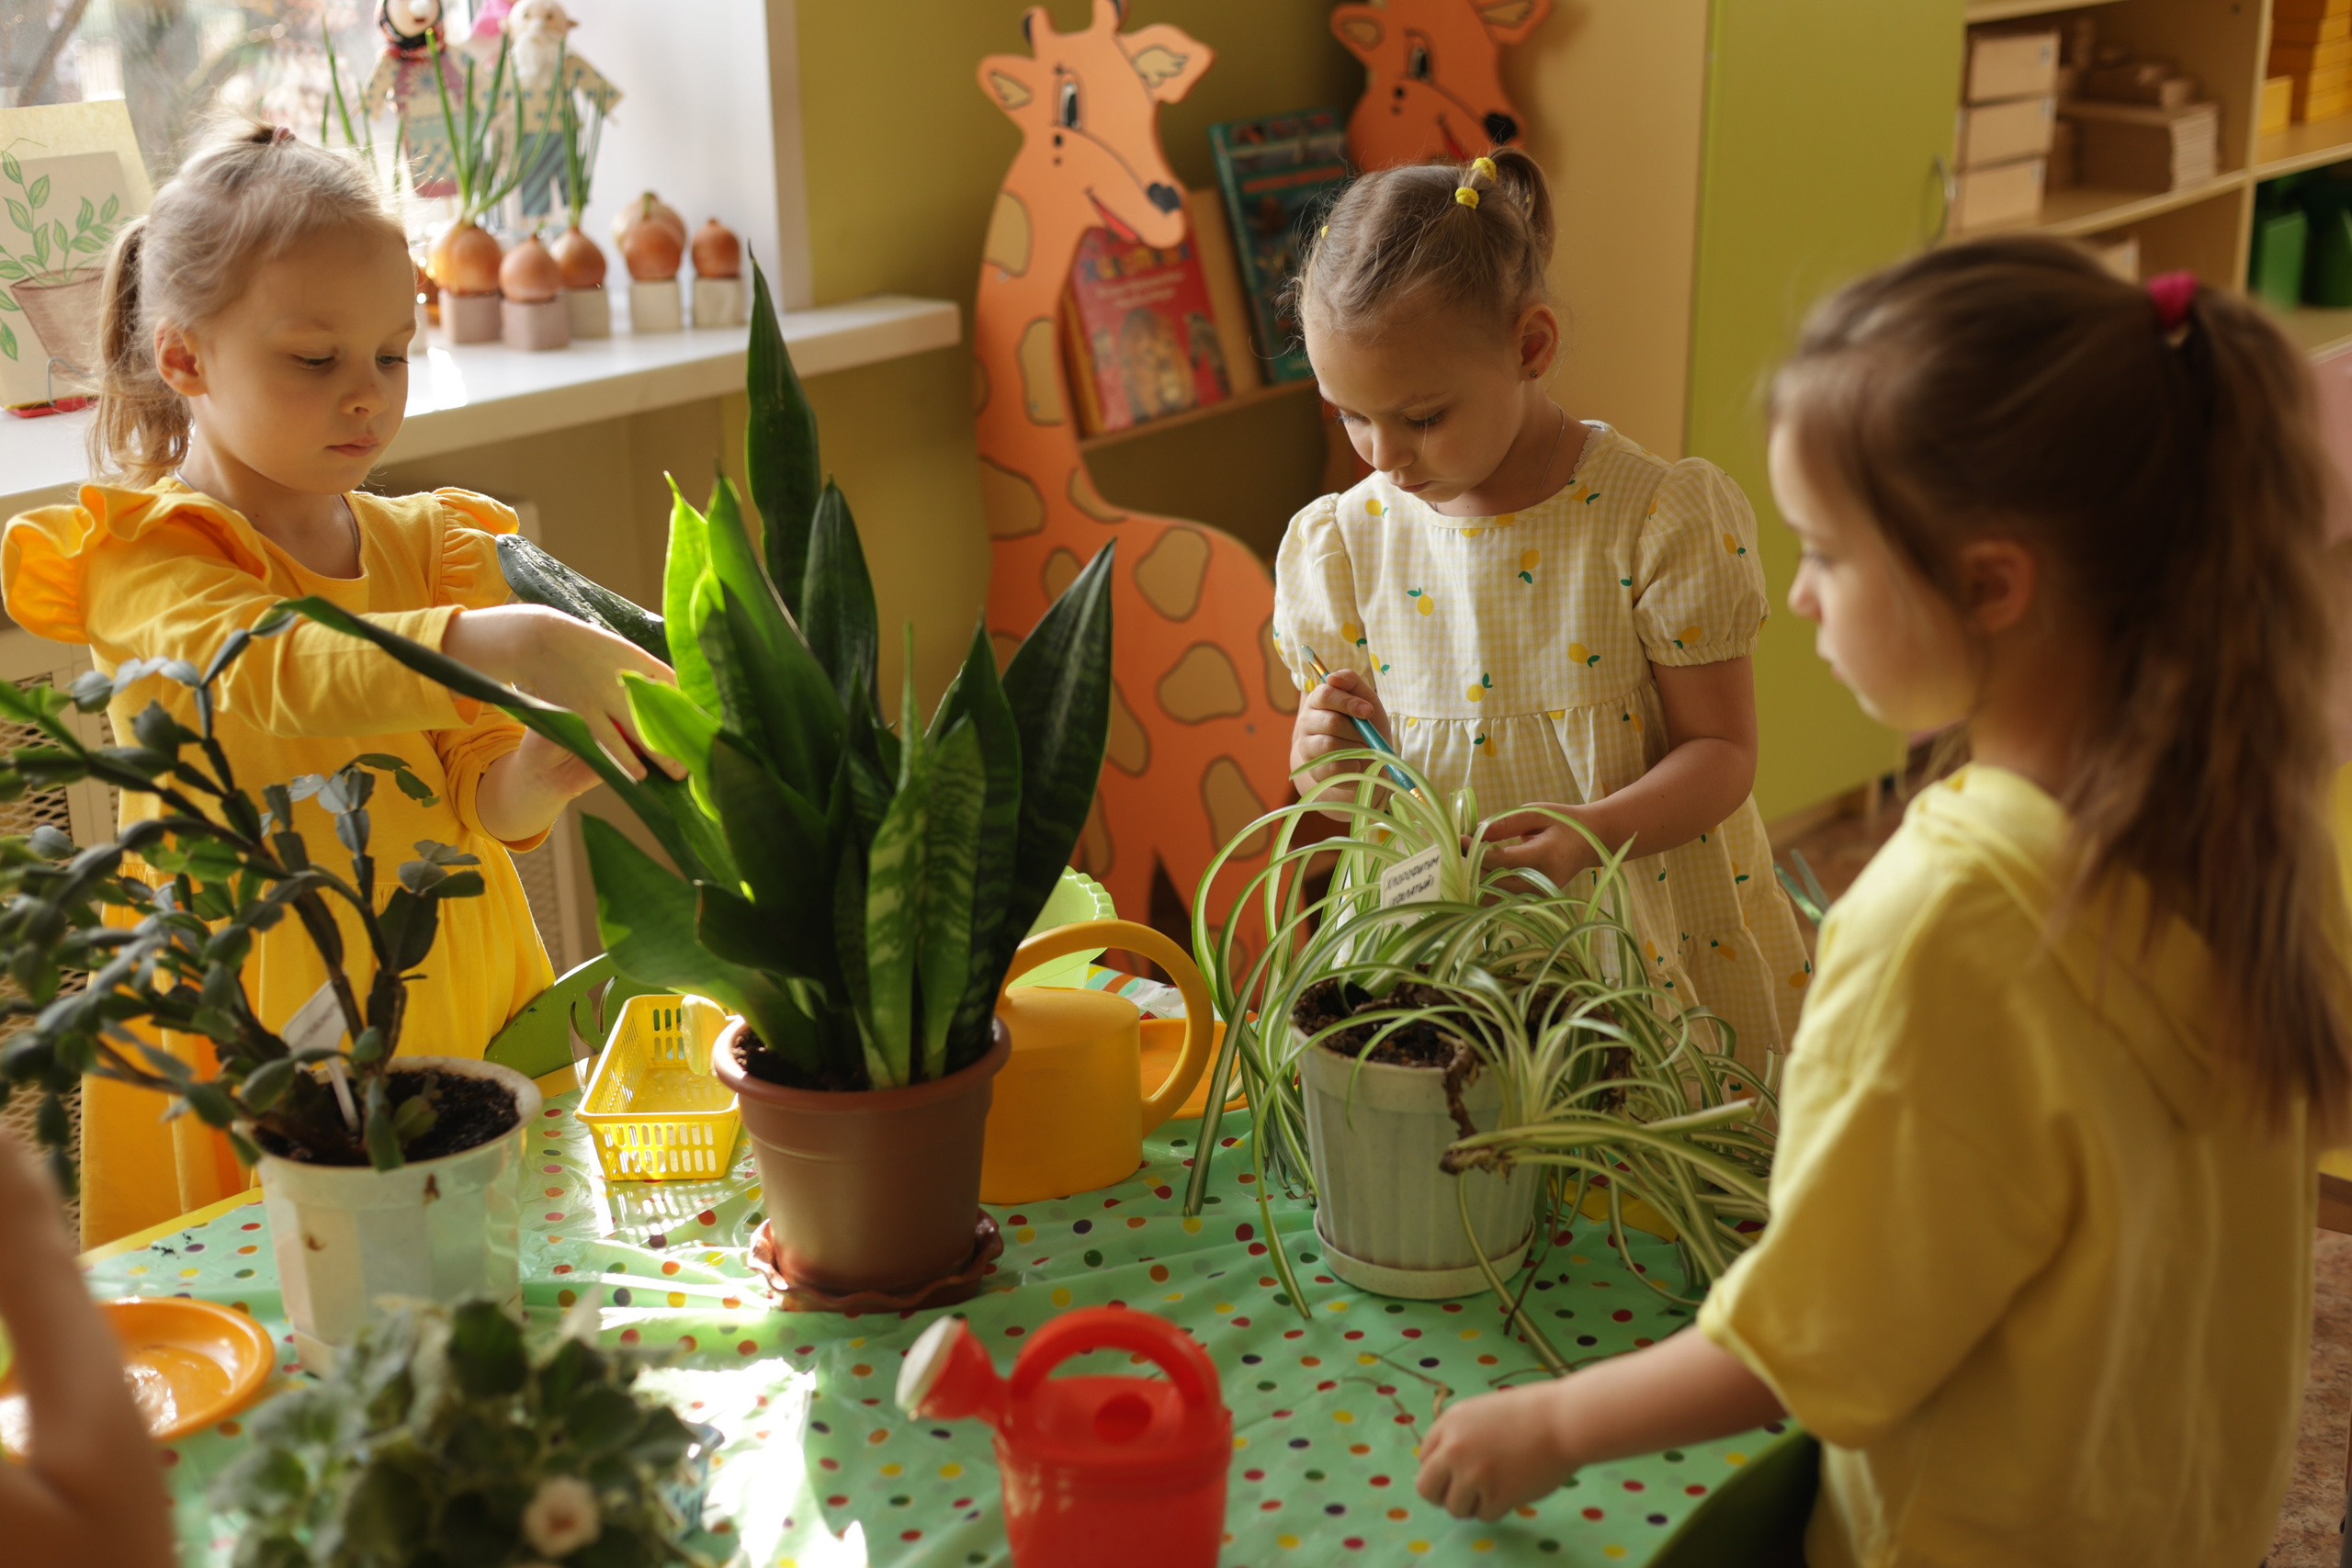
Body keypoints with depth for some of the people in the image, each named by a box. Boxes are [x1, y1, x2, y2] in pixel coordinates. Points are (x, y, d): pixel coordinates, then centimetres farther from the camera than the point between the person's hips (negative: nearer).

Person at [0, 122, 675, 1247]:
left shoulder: (429, 547, 8)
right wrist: (502, 643, -44)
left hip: (447, 989, 4)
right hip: (255, 1021, -4)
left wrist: (537, 772, -20)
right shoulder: (138, 559, -8)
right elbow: (267, 672, -31)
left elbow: (480, 803, 3)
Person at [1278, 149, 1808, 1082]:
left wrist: (1593, 830, -27)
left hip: (1649, 943, -2)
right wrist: (1326, 754, -14)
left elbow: (1724, 749, -9)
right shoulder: (1352, 542, -1)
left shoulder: (1657, 520, -12)